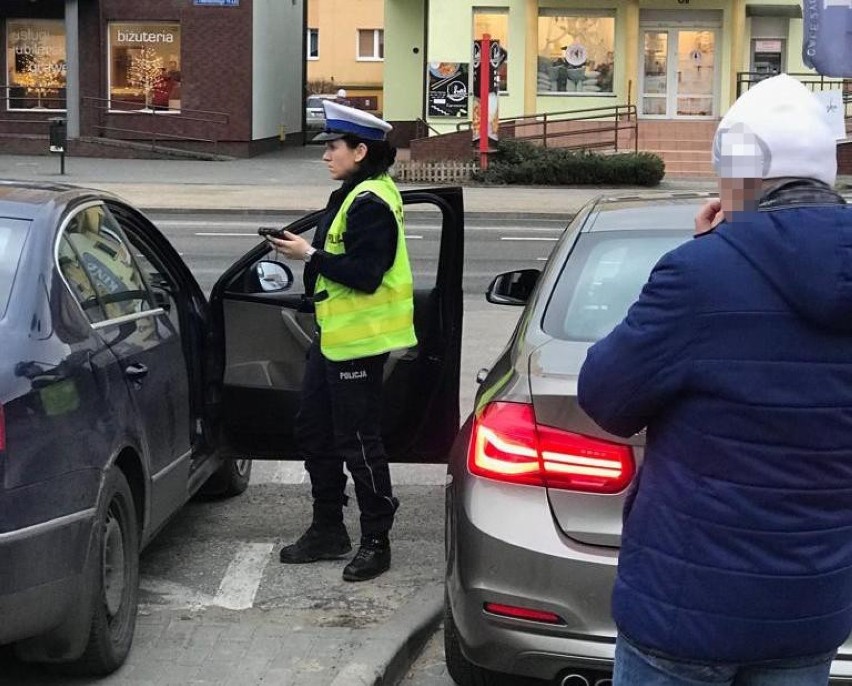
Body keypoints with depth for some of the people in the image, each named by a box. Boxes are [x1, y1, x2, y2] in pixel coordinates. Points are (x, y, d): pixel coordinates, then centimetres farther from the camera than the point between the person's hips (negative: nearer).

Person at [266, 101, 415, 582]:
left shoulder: (370, 203, -19)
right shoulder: (357, 195, 15)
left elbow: (365, 274, -25)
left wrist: (311, 255, -20)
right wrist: (308, 250, 7)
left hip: (359, 341, -11)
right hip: (334, 336, 11)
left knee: (358, 442, -3)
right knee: (315, 430, 16)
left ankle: (376, 542, 9)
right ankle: (328, 530, 28)